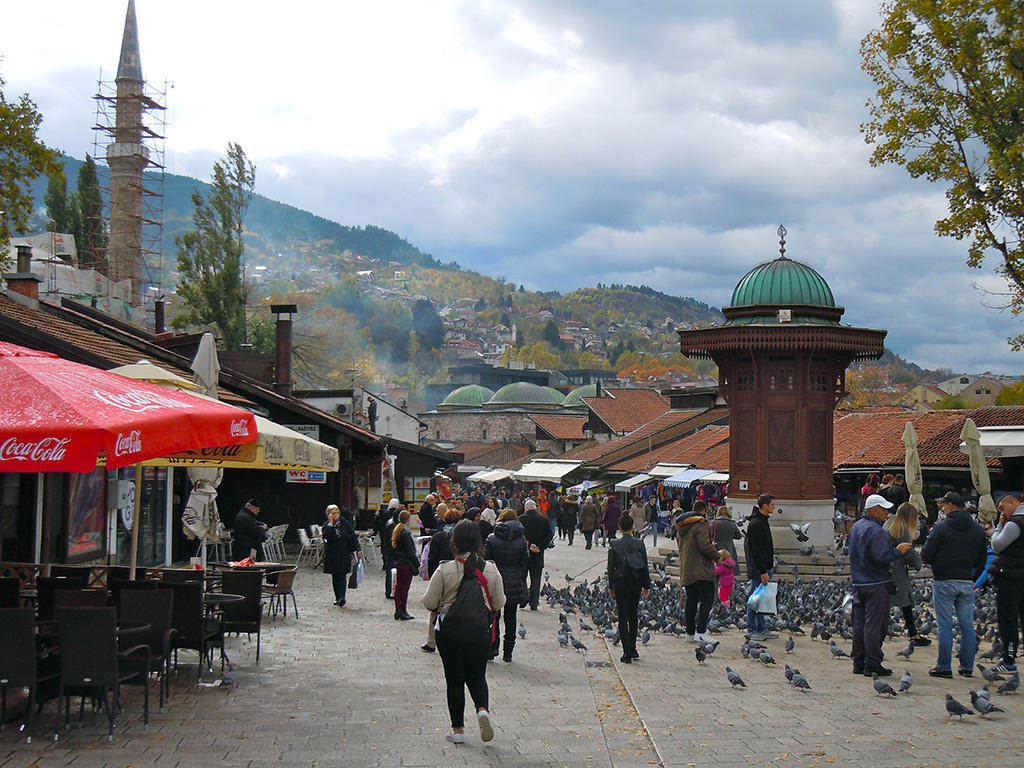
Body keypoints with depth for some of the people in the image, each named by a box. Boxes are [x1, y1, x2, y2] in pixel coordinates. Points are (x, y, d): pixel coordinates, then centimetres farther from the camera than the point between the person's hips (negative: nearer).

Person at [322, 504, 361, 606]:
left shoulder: (345, 523, 2)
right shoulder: (326, 525, 3)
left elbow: (353, 537, 2)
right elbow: (327, 536, -17)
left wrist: (358, 550, -6)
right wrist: (330, 523, -15)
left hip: (344, 554, -2)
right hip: (332, 555, 2)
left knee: (342, 576, -6)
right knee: (335, 577, 6)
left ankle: (341, 598, -13)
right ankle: (337, 597, 10)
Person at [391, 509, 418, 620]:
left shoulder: (396, 531, 8)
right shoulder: (406, 533, -18)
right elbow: (410, 551, -18)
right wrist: (417, 564, -10)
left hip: (398, 562, 9)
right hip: (406, 564, -9)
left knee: (398, 587, 11)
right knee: (405, 587, -2)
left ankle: (398, 611, 16)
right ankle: (403, 612, 3)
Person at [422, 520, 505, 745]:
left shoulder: (445, 570, -13)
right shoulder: (491, 570, -5)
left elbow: (429, 602, -8)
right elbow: (499, 603, 3)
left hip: (450, 633, -2)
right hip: (481, 633, 2)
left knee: (455, 680, 9)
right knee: (477, 676, 18)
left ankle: (458, 729, 13)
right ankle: (482, 709, -9)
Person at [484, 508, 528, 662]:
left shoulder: (491, 539, -8)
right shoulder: (521, 540, -2)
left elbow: (485, 561, -7)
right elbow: (525, 563, 2)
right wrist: (521, 583, 11)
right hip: (514, 584, 2)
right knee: (510, 618, 11)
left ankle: (493, 647, 1)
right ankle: (508, 652, 14)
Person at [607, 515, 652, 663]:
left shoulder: (615, 545, -7)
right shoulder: (640, 544, -3)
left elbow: (611, 567, -3)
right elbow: (645, 566, 1)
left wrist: (611, 586, 8)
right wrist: (647, 586, 9)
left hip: (621, 583, -2)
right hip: (636, 584, 2)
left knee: (623, 618, 2)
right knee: (633, 616, 19)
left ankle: (627, 653, -4)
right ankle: (633, 650, 24)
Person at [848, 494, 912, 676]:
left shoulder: (856, 527, 13)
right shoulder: (876, 531, -18)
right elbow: (882, 557, -25)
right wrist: (898, 551, -10)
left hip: (858, 583, 9)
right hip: (876, 584, -9)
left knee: (859, 623, 12)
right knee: (875, 624, -4)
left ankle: (858, 663, 16)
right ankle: (872, 665, -3)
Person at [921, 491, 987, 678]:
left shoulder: (941, 527, -10)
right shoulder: (978, 530, 8)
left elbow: (926, 556, -8)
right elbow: (981, 559, 14)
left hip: (944, 582, -5)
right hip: (967, 583, 5)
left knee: (945, 625, -1)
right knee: (967, 625, 9)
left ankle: (944, 666, 1)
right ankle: (967, 667, 12)